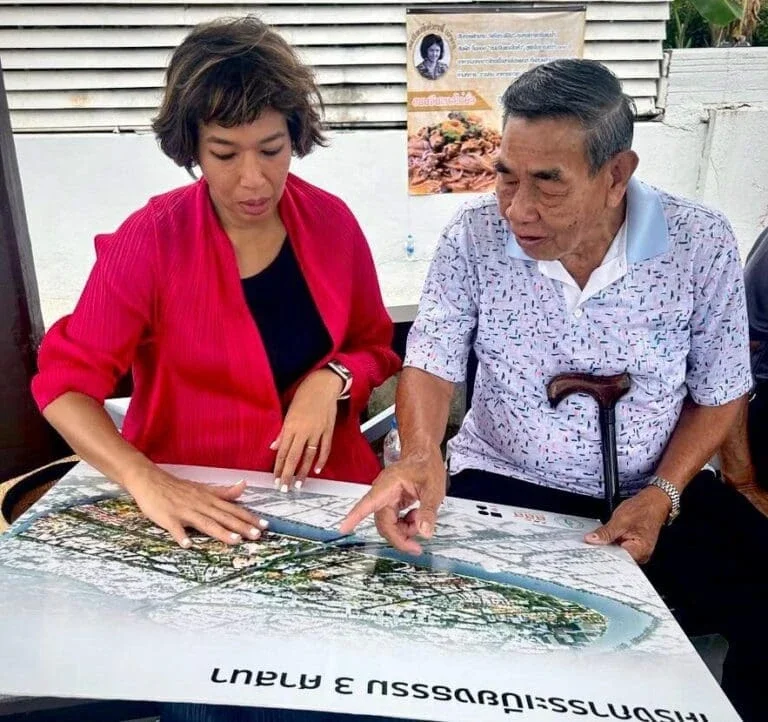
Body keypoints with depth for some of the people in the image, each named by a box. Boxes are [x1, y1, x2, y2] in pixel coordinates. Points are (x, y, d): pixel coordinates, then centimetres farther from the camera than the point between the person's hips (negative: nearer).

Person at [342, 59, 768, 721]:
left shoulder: (701, 244, -9)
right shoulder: (474, 236, -10)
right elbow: (432, 363, -9)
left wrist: (663, 494, -13)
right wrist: (420, 457, -30)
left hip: (655, 494, 2)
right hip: (503, 489, -1)